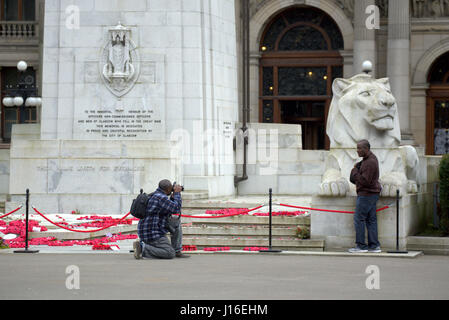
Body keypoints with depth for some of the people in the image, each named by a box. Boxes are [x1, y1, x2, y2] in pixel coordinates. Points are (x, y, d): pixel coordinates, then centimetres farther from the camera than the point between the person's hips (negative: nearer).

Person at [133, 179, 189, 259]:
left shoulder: (155, 195, 13)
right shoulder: (161, 198, -19)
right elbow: (176, 209, -18)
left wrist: (173, 197, 17)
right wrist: (177, 193, -6)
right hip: (152, 234, -11)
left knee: (176, 221, 17)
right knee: (170, 254, -13)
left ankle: (177, 251, 13)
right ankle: (142, 248, -12)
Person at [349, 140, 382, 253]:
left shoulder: (370, 163, -20)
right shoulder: (369, 158, 13)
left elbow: (365, 181, -24)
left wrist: (355, 172, -14)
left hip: (367, 194, -10)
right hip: (372, 194, 10)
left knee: (359, 218, -5)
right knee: (371, 219, 9)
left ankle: (361, 246, -3)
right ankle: (374, 246, 9)